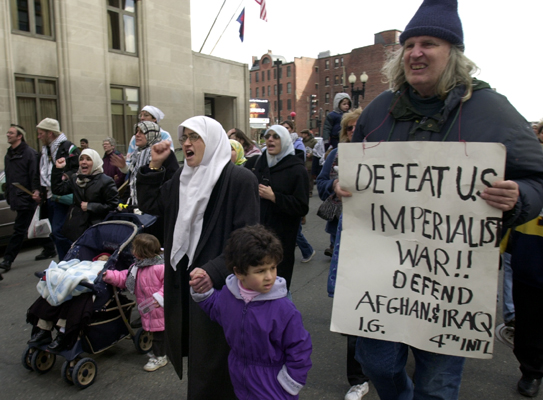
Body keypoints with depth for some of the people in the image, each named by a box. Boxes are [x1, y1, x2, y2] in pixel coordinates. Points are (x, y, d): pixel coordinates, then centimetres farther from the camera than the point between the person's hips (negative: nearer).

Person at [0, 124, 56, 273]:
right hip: (16, 198, 8)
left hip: (26, 198, -8)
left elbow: (35, 174, -15)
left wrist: (36, 190, -24)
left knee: (19, 230, -3)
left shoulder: (29, 153, -8)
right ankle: (49, 249, 25)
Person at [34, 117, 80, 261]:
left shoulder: (68, 147, -8)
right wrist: (40, 193, 17)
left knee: (59, 232, -13)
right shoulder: (45, 150, 19)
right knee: (56, 234, 13)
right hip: (49, 199, 9)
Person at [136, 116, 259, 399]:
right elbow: (148, 205, 15)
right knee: (192, 350, 20)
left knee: (213, 360, 7)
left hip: (216, 285, -6)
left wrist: (215, 271, -28)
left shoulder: (239, 180, -13)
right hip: (181, 279, 7)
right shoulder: (182, 178, 9)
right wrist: (154, 166, 4)